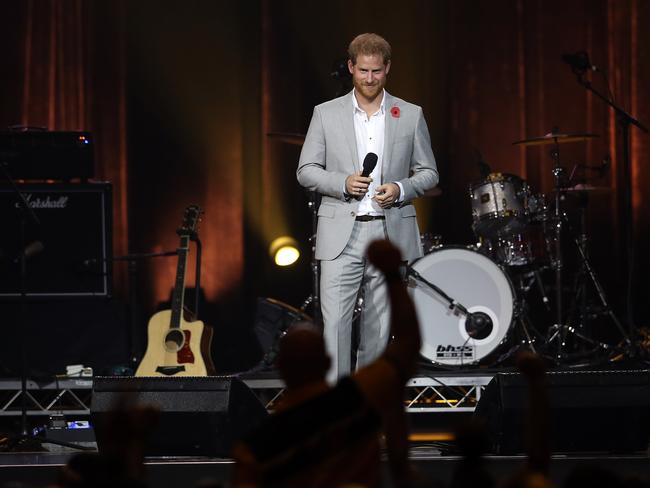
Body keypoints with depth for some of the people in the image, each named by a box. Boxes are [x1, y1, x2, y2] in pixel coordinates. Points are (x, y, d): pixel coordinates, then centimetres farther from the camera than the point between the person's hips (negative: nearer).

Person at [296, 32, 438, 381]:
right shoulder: (326, 114, 6)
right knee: (334, 323, -11)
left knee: (379, 328, 5)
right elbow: (306, 171, 6)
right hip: (341, 236, -1)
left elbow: (428, 173, 11)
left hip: (391, 234, 1)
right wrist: (343, 182, -12)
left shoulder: (411, 116, 8)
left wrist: (400, 189, -9)